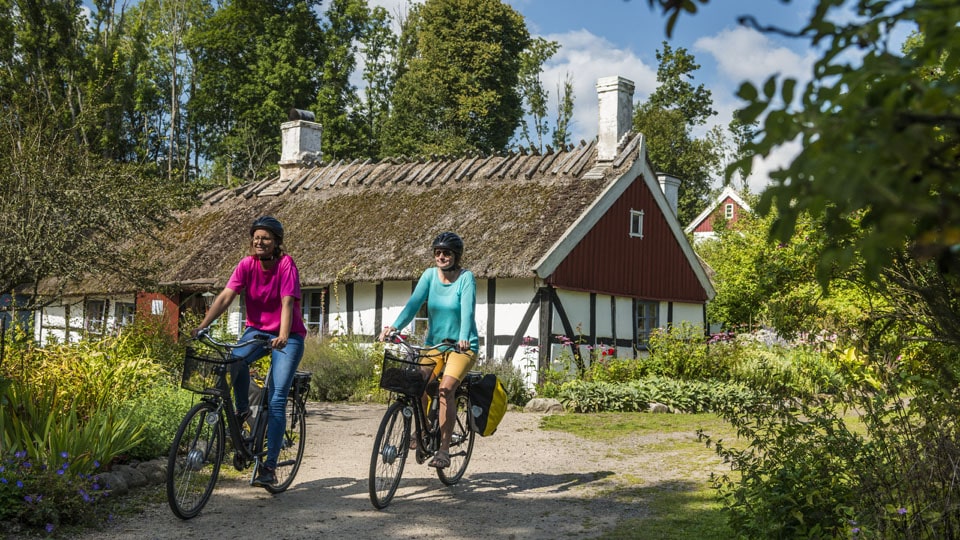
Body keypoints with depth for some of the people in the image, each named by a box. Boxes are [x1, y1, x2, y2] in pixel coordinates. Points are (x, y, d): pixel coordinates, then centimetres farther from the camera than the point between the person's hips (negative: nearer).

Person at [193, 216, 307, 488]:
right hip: (257, 329, 3)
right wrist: (203, 326, -27)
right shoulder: (247, 264, -6)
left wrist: (283, 336, -42)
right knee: (235, 359, -32)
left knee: (276, 401, -12)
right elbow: (225, 296, -14)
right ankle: (242, 410, -4)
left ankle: (269, 466, -8)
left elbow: (287, 303, -26)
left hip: (287, 336, -3)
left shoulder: (286, 264, -16)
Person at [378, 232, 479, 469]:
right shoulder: (430, 275, -1)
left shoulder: (466, 278, -10)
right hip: (434, 343, 4)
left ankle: (444, 450, -17)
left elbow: (467, 309, -24)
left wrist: (463, 338, -41)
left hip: (462, 346, -4)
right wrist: (394, 326, -27)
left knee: (446, 389, -24)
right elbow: (414, 303, -11)